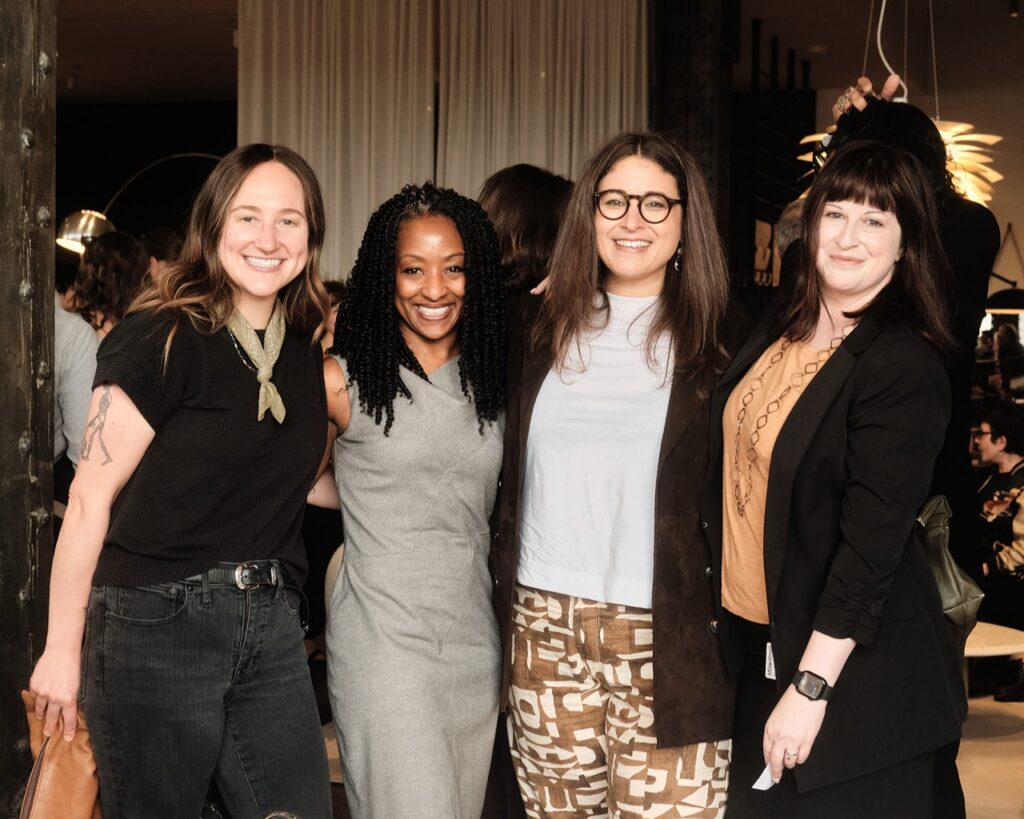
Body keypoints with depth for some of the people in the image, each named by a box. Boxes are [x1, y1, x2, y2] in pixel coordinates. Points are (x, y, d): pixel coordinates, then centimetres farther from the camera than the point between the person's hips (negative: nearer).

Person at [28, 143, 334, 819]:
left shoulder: (307, 348, 9)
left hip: (270, 627, 6)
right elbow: (91, 497, -11)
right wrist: (62, 650, -11)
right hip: (158, 624, -6)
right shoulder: (163, 340, -11)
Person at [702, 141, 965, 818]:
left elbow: (872, 543, -21)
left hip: (854, 662, -7)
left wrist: (810, 686, -21)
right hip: (754, 637, 7)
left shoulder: (906, 368, -19)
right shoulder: (780, 329, 4)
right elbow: (733, 459, 14)